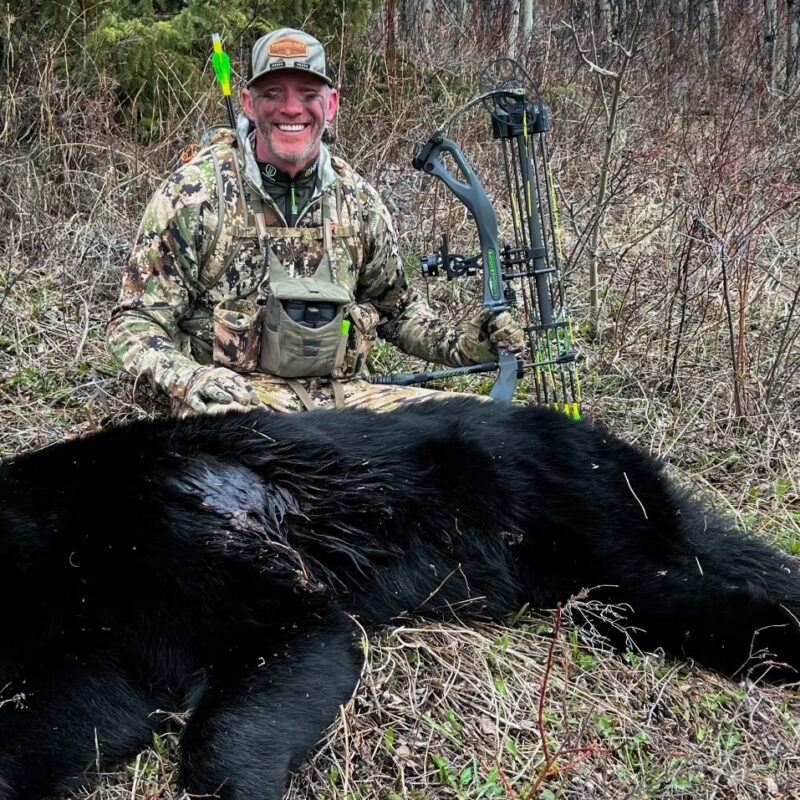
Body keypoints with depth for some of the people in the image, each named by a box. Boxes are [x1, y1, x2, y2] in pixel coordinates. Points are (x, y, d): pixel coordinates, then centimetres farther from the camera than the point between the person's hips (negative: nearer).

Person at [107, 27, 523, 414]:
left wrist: (458, 345, 5)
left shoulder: (358, 199, 10)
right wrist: (187, 377, -24)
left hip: (340, 395, 6)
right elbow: (136, 321, -3)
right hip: (239, 395, -5)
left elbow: (396, 306, 24)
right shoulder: (195, 190, -3)